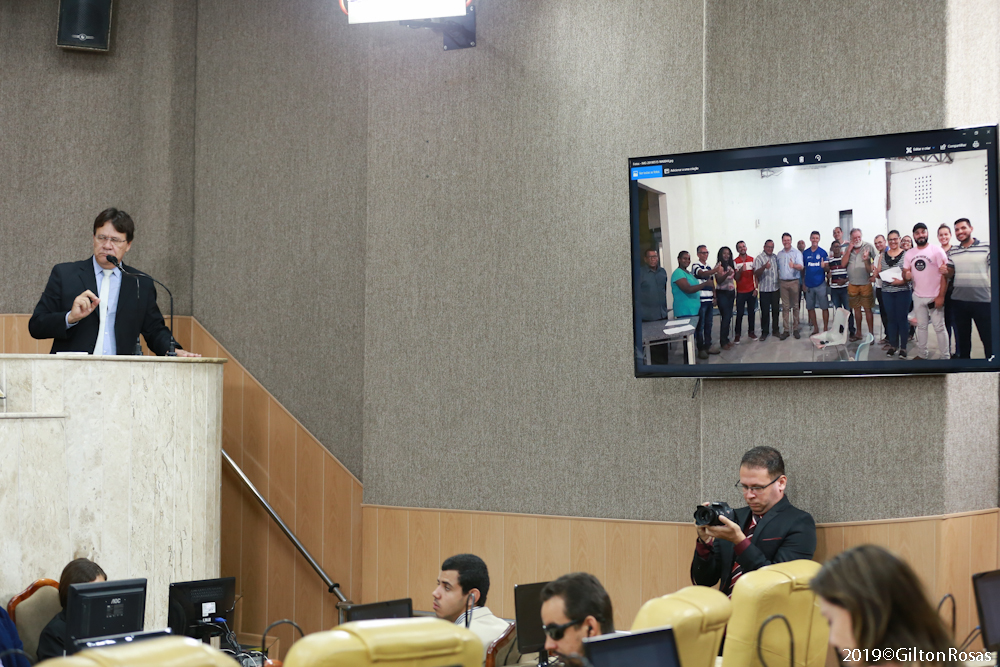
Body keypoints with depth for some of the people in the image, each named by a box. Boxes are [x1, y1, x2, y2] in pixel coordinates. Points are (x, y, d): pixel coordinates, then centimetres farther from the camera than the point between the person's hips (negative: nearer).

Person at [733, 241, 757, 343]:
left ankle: (751, 332, 18)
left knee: (751, 312, 7)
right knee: (739, 313, -2)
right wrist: (740, 271, -26)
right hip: (741, 292, -2)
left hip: (751, 291, 2)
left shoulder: (752, 260, 2)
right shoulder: (735, 262, -4)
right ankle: (737, 334, 2)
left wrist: (756, 288, 0)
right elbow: (736, 278, -7)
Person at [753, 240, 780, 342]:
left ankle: (775, 329, 21)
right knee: (765, 311, -2)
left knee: (775, 310, 10)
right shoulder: (759, 258, -6)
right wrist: (764, 267, -33)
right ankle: (764, 332, 7)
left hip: (775, 288, 4)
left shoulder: (775, 257, 10)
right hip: (764, 289, -4)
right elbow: (756, 273, -16)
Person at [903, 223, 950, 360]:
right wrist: (906, 275, -13)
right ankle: (921, 354, 21)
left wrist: (941, 296, -15)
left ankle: (945, 356, 4)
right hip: (918, 296, 5)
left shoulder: (937, 251, -7)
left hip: (934, 297, -5)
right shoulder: (909, 254, 9)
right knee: (921, 326, 12)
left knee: (939, 327, -2)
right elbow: (905, 272, 14)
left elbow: (945, 275, -10)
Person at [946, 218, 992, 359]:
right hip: (959, 300, 4)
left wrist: (994, 295, -12)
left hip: (982, 300, -4)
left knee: (988, 336, 0)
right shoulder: (953, 251, 9)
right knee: (962, 336, 15)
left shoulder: (986, 248, -5)